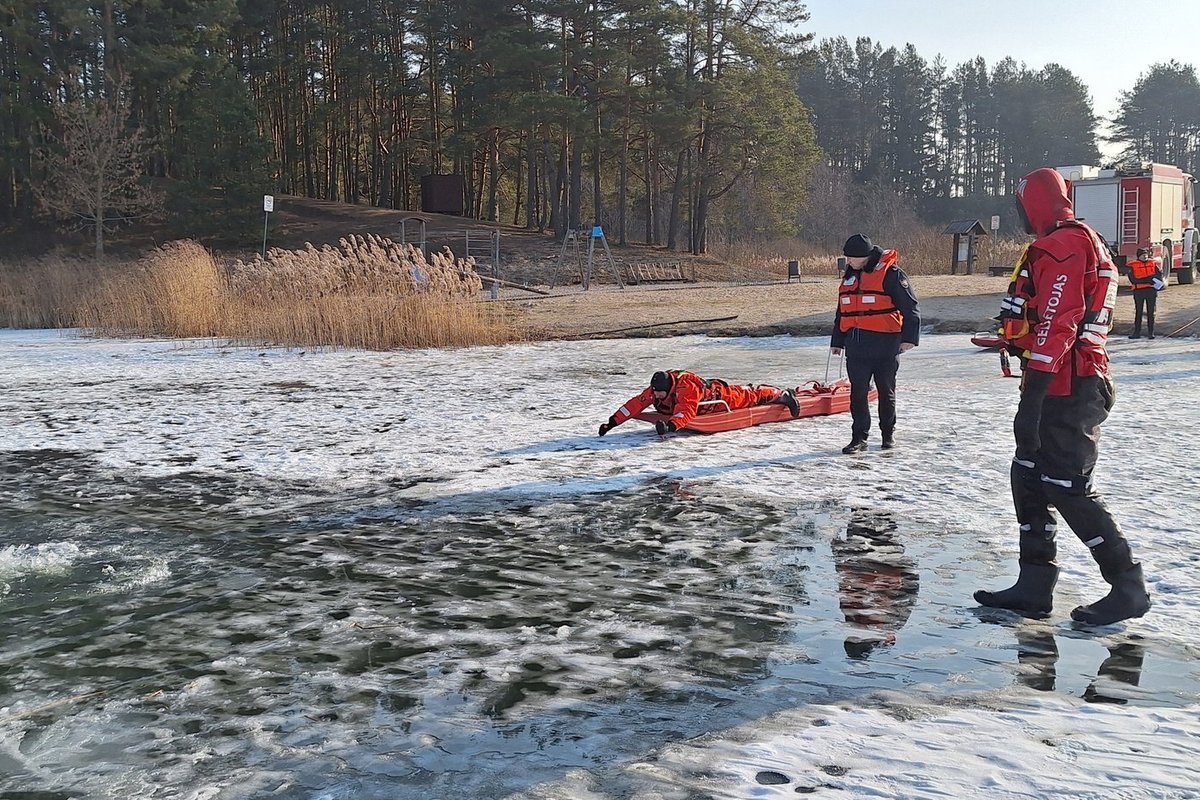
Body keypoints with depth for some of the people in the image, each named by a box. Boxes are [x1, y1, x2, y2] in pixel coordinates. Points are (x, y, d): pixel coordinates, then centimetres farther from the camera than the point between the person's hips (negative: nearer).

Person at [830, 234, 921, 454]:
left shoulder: (891, 274, -8)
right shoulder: (850, 276, 13)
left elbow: (910, 308, -8)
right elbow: (842, 312, 22)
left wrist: (909, 337, -15)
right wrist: (837, 341, 23)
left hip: (885, 345, -5)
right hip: (856, 346, 5)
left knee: (886, 391, 9)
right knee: (858, 392, 2)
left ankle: (888, 433, 24)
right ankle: (859, 437, 7)